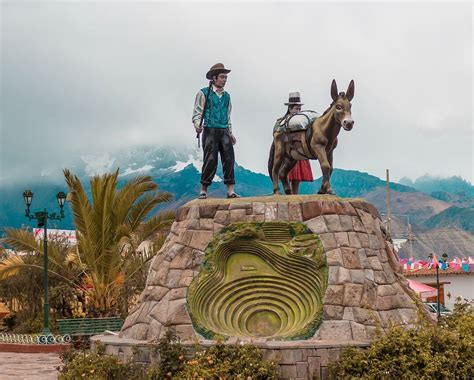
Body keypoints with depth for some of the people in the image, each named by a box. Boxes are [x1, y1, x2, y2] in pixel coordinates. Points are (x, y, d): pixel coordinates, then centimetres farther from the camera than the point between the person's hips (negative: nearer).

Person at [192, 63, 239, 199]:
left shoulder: (226, 96, 18)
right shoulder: (204, 93, 1)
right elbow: (197, 112, -1)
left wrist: (230, 132, 19)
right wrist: (197, 124, -20)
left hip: (224, 132, 5)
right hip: (210, 130, -5)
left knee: (229, 159, -5)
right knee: (210, 160, -8)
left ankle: (230, 191, -4)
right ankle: (203, 190, 3)